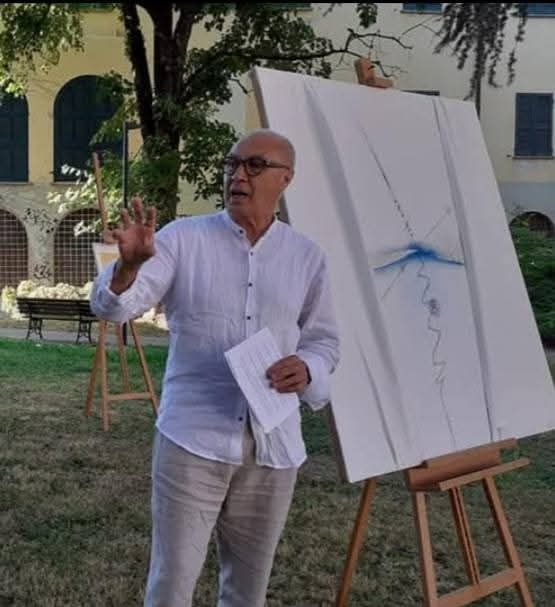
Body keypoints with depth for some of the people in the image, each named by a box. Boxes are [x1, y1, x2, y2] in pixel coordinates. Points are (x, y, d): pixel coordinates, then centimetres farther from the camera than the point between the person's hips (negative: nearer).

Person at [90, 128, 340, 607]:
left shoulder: (308, 257, 5)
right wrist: (130, 265, -34)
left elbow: (325, 339, 12)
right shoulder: (183, 239, -3)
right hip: (193, 438, -3)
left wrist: (307, 368, -11)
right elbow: (112, 306, -12)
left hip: (273, 445, 3)